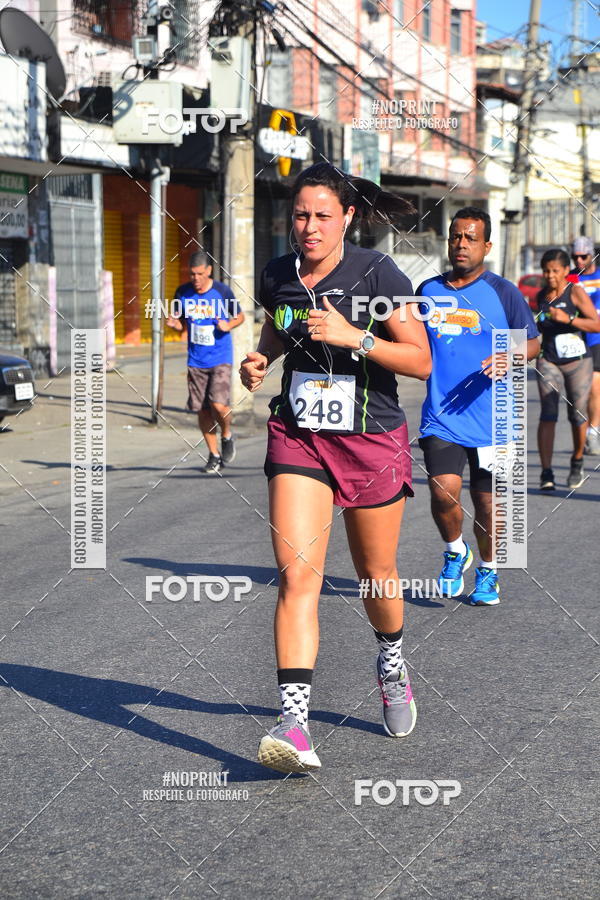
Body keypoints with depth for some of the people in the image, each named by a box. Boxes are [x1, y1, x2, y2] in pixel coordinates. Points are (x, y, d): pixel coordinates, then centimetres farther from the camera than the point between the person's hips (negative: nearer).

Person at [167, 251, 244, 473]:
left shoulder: (222, 292, -7)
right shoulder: (183, 293, 0)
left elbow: (240, 316, 7)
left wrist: (228, 326, -14)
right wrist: (174, 323, -10)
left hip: (221, 359, -3)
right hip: (196, 360, 3)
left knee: (218, 404, -17)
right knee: (202, 410, 4)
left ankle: (227, 436, 14)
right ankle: (214, 455, 20)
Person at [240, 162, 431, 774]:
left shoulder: (378, 275, -11)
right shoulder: (277, 277, 1)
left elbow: (421, 361, -12)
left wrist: (355, 336, -24)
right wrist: (259, 359, 1)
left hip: (373, 441, -2)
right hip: (298, 437, 2)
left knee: (375, 575, 13)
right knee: (296, 575, -15)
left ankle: (392, 665, 46)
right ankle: (294, 721, -20)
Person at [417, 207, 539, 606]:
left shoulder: (503, 292, 0)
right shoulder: (428, 291, 9)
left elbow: (533, 342, 3)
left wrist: (507, 358, -17)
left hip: (491, 419, -1)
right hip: (441, 417, 1)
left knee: (487, 501, 7)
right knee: (443, 492, -14)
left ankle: (488, 573, 29)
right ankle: (456, 552, 15)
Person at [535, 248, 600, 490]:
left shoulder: (575, 292, -6)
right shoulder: (541, 296, 9)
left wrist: (568, 319, -24)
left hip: (578, 362, -3)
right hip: (548, 362, 3)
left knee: (577, 415, 3)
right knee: (548, 415, -11)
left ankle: (577, 462, 29)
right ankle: (546, 473, -14)